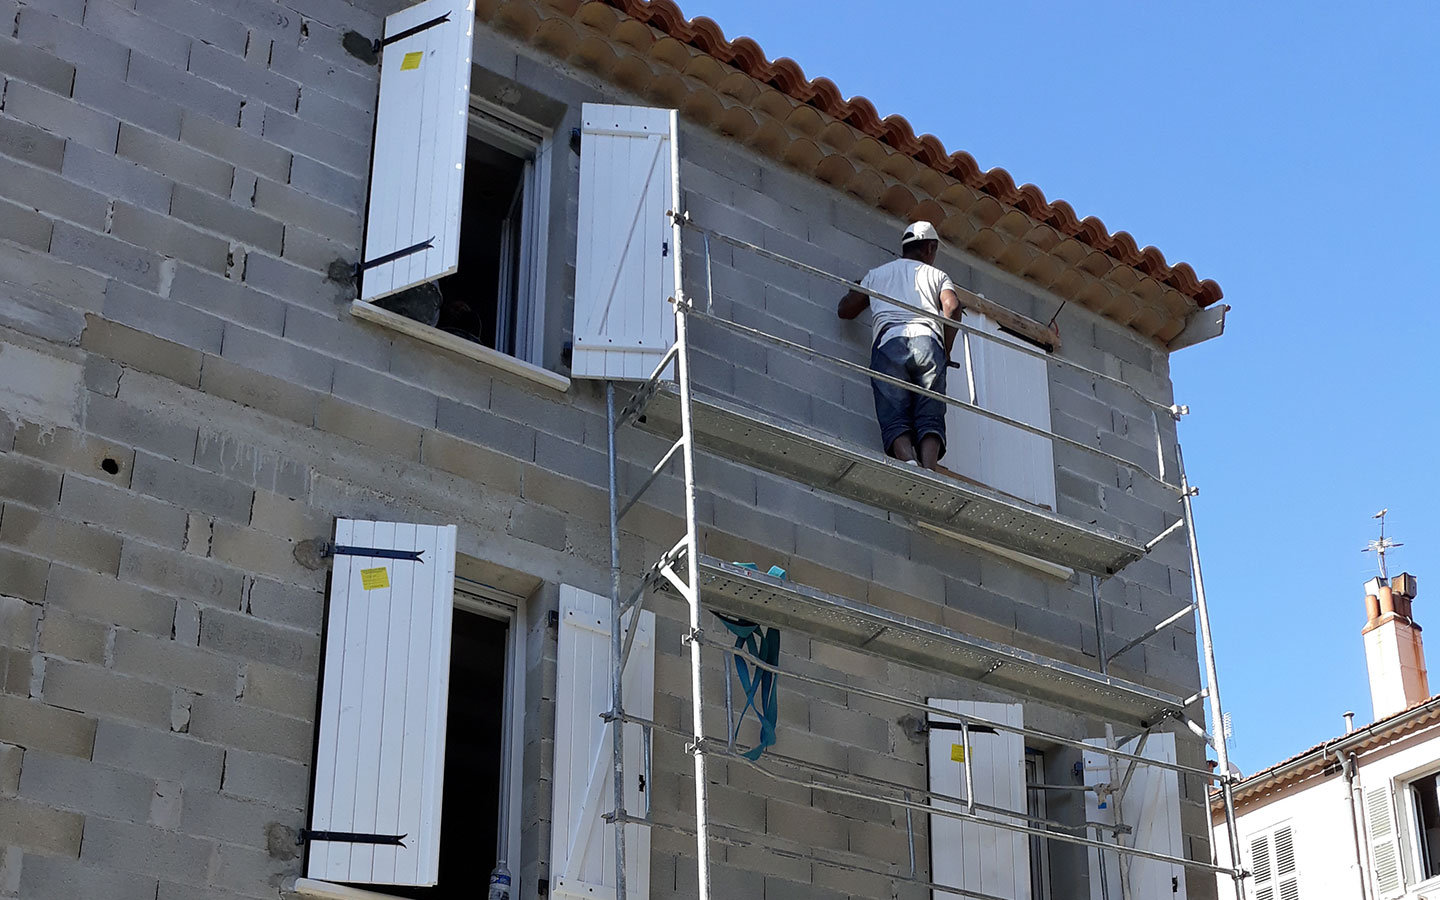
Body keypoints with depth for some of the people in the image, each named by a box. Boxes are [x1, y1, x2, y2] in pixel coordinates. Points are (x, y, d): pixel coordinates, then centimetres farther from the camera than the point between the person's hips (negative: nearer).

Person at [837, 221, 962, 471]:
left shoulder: (876, 274, 32)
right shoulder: (936, 275, 27)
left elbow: (845, 310, 31)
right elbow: (952, 306, 7)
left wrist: (860, 289, 51)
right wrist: (946, 351, 13)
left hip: (889, 341, 0)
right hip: (928, 341, 0)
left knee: (895, 416, -11)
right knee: (930, 415, -9)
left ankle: (908, 460, -39)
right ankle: (929, 466, -35)